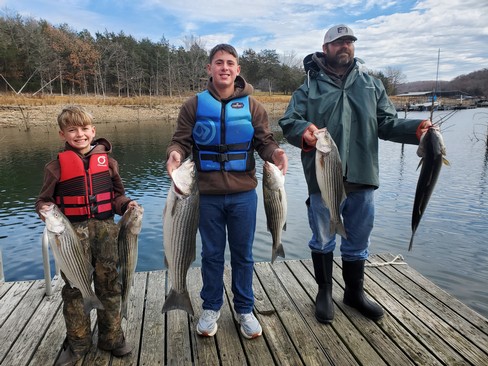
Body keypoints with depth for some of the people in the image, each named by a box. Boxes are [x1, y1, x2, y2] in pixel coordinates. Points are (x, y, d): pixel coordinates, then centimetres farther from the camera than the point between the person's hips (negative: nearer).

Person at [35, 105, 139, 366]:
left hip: (105, 228, 1)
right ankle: (77, 343, 27)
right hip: (73, 232, -1)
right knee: (74, 287, 8)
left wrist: (126, 204, -7)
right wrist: (45, 209, -15)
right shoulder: (57, 165, 1)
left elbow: (117, 195, 12)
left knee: (109, 283, 9)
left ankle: (111, 337, 27)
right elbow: (45, 198, 6)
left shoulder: (106, 160, 5)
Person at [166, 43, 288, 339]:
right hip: (207, 195, 0)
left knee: (243, 254, 12)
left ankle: (245, 309, 32)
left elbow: (264, 140, 0)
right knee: (212, 254, 14)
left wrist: (275, 153, -22)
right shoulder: (194, 105, 1)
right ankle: (211, 307, 33)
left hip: (243, 194, 1)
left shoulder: (251, 105, 3)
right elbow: (182, 140, 0)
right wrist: (175, 154, -23)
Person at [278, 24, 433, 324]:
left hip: (363, 178, 3)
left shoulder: (372, 85, 14)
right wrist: (302, 130, -27)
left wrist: (416, 129, -10)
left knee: (358, 241, 15)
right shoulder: (310, 87, 4)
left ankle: (355, 291, 36)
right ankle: (325, 292, 32)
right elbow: (288, 122, -5)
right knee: (323, 240, 11)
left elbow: (387, 124, 9)